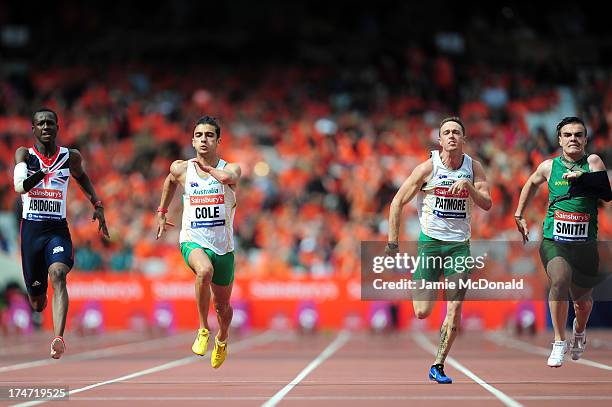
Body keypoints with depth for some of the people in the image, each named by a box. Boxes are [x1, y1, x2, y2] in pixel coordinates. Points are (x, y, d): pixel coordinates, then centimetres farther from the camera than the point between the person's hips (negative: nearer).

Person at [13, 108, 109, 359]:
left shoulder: (71, 157, 5)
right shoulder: (24, 154, -2)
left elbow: (82, 177, 27)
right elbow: (19, 186, -20)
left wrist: (97, 206, 19)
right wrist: (36, 177, -38)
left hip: (58, 229, 0)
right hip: (31, 229, 0)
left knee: (58, 275, -29)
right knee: (37, 303, 9)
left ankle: (58, 338, -39)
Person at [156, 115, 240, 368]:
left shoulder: (230, 168, -6)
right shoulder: (182, 169, 1)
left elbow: (228, 177, -31)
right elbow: (170, 180, 26)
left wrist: (207, 168, -17)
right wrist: (162, 212, 29)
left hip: (223, 246, 1)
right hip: (193, 241, -1)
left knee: (222, 305, 16)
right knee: (205, 270, -37)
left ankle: (222, 340, 49)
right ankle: (203, 329, -19)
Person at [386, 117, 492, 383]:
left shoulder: (473, 167, 3)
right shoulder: (428, 168, -7)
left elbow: (487, 204, -3)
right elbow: (397, 203, -3)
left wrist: (468, 186, -21)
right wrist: (393, 243, -6)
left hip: (459, 244, 3)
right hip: (430, 241, -2)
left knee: (455, 310, -4)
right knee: (423, 312, -8)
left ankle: (438, 367, 10)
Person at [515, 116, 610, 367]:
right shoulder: (549, 166, 6)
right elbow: (531, 183, 28)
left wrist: (582, 176, -29)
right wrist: (519, 215, 29)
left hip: (585, 244, 0)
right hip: (554, 241, 0)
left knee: (583, 302, 11)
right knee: (560, 280, -29)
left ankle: (579, 330, 49)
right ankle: (559, 342, -15)